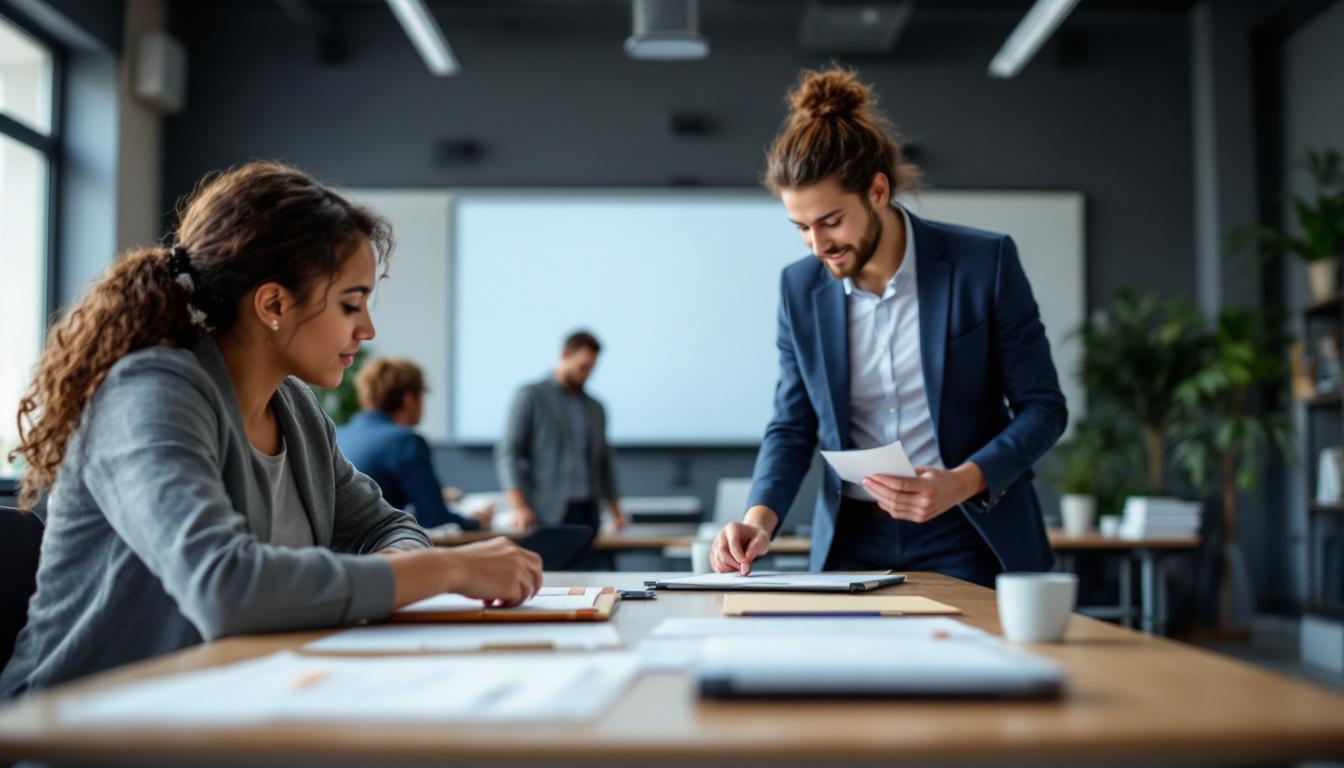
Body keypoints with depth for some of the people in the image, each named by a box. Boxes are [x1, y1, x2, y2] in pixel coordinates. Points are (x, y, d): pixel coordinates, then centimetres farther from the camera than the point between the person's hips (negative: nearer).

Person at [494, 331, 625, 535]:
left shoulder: (595, 408, 17)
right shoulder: (531, 397, 0)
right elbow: (508, 453, -7)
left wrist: (616, 512, 14)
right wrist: (519, 507, -19)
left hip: (588, 513, 5)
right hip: (548, 516, -5)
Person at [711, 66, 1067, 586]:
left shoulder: (985, 263, -9)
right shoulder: (800, 288, 0)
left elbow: (1042, 407, -4)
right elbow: (792, 427, 6)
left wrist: (961, 482, -20)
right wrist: (760, 518, -12)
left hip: (966, 541, -3)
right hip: (852, 544, 3)